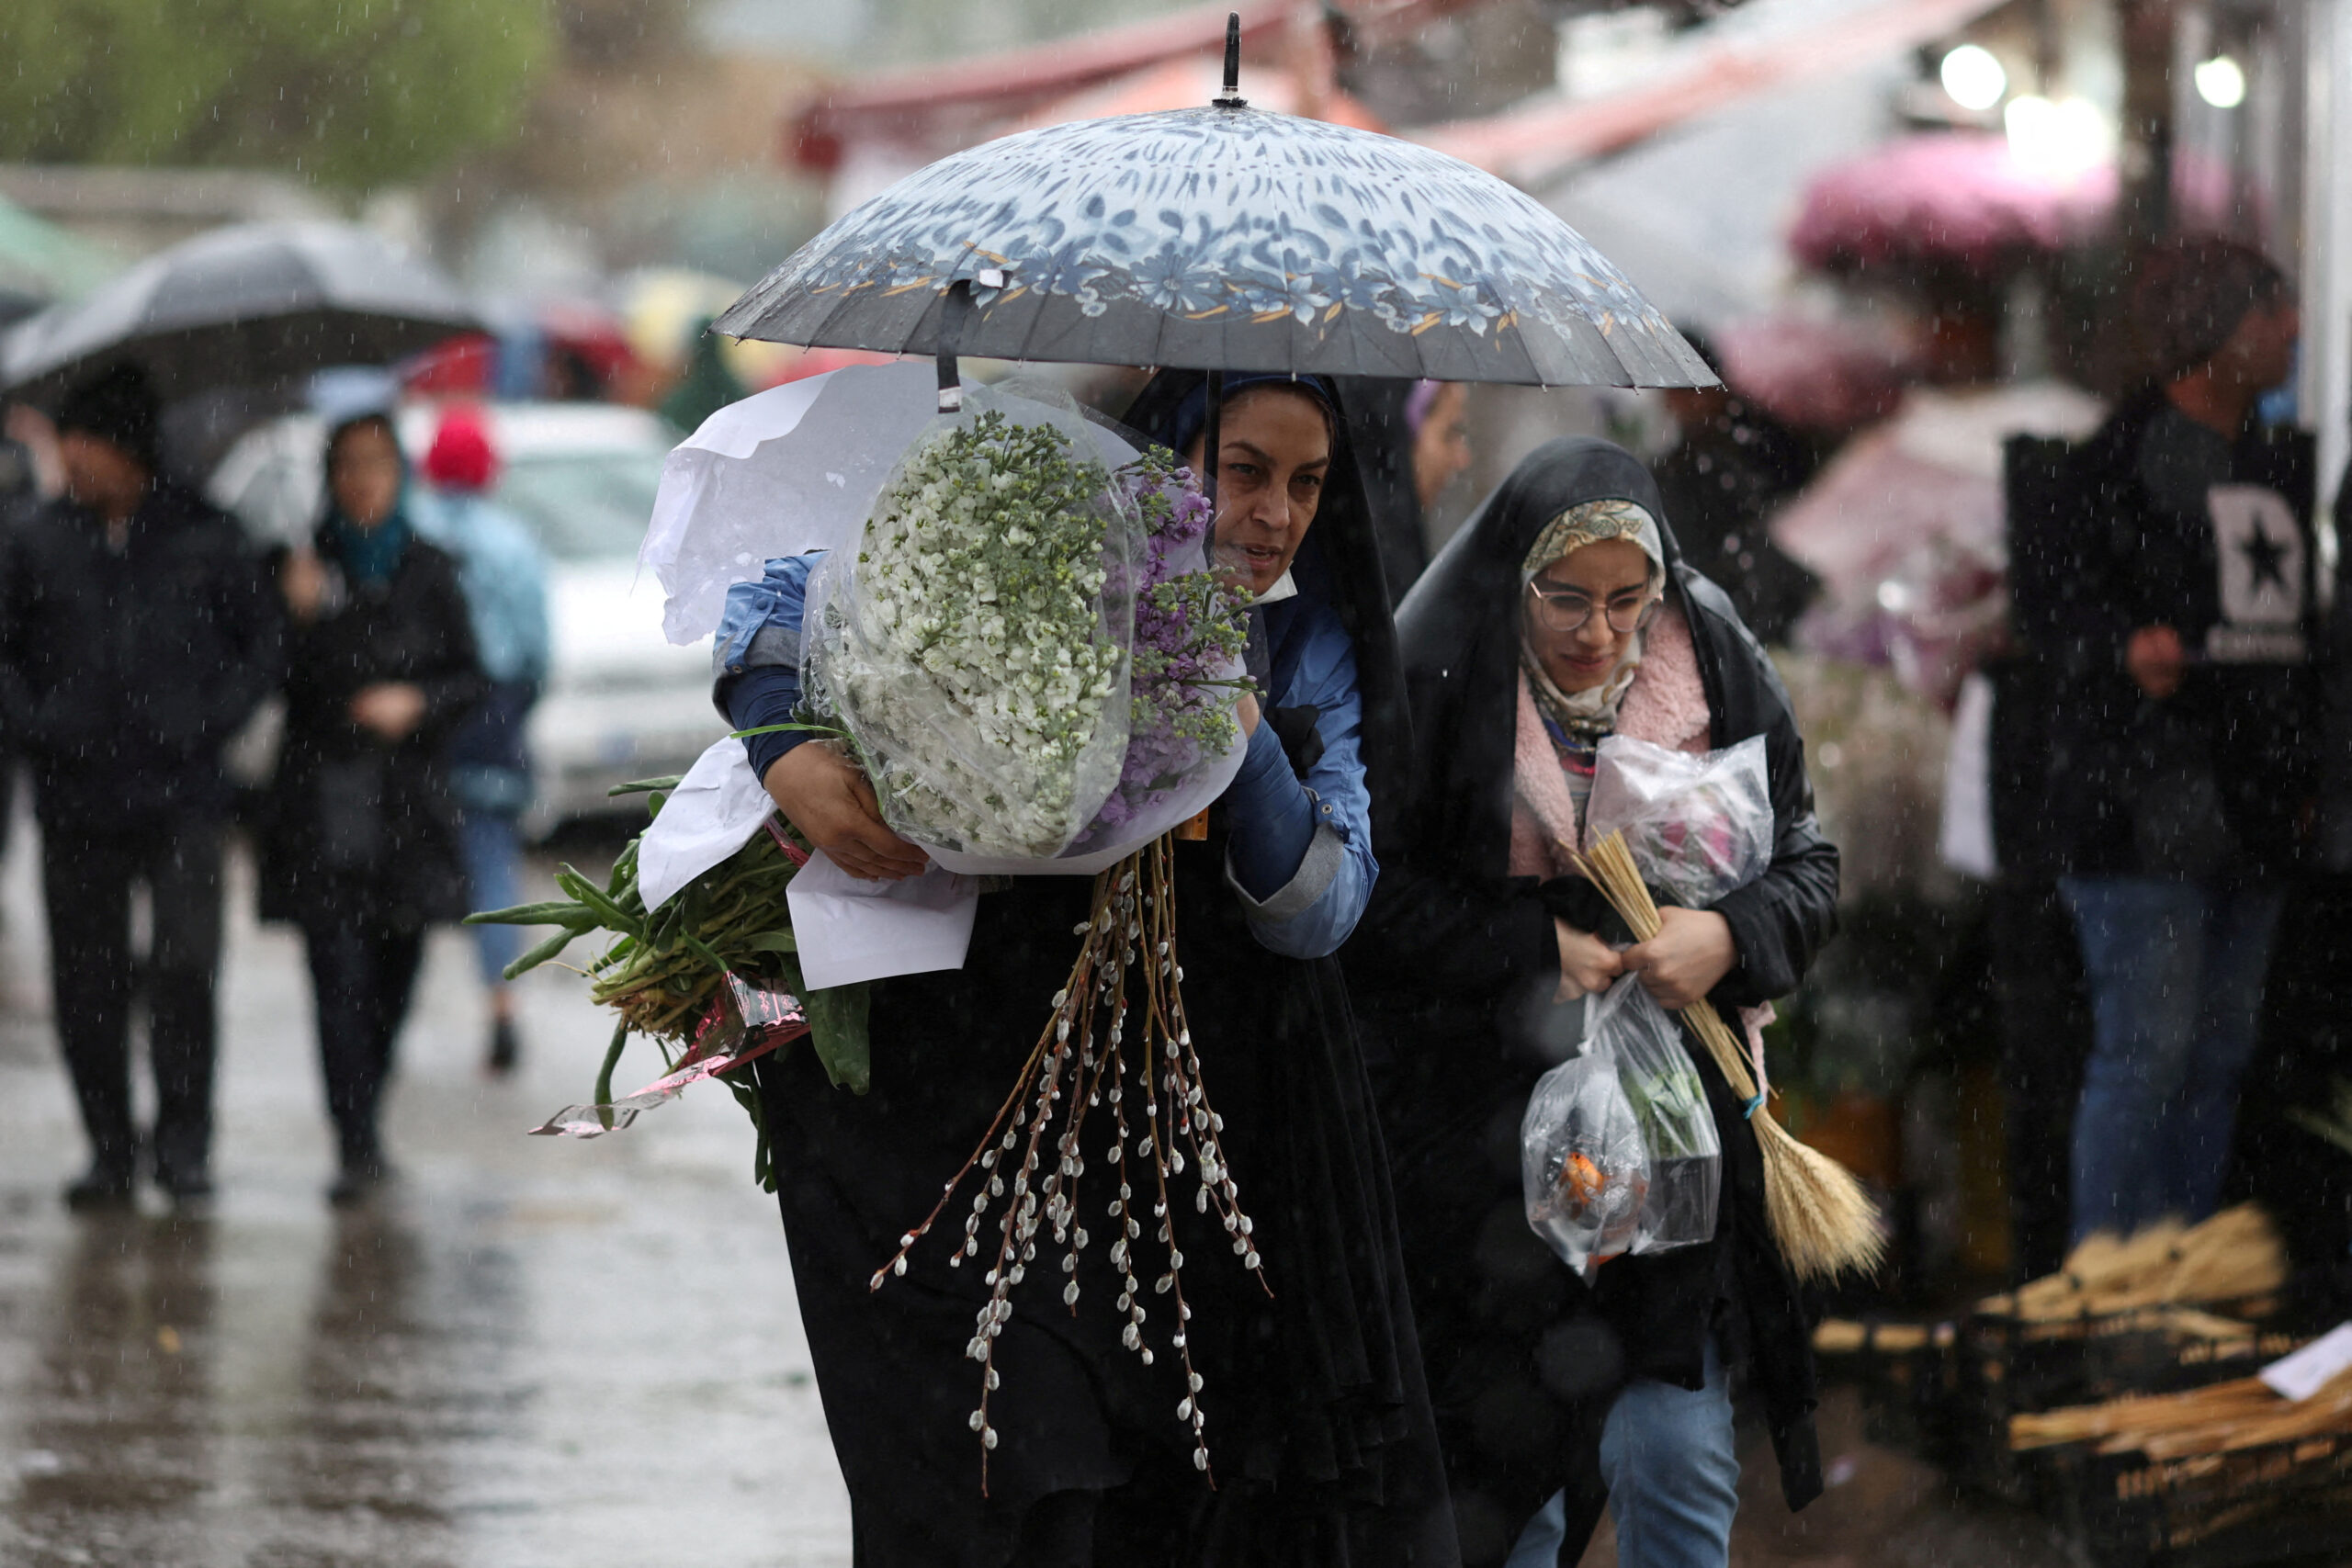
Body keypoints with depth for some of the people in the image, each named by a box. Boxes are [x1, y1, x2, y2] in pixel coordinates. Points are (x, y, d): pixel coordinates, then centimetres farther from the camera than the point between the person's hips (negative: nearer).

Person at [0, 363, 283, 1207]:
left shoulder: (204, 539, 2)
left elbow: (259, 644, 9)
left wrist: (212, 722, -3)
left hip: (180, 796, -2)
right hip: (75, 801, 2)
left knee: (186, 965, -11)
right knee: (85, 986, 4)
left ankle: (183, 1144, 1)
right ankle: (110, 1151, 15)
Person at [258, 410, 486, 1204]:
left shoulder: (428, 574, 7)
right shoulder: (302, 568, 2)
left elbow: (472, 678, 9)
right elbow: (279, 680, -4)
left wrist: (417, 703, -9)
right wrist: (300, 616, -20)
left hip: (407, 804, 2)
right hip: (322, 802, -2)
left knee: (393, 974, 8)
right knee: (340, 974, -12)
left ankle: (363, 1119, 26)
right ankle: (358, 1145, -16)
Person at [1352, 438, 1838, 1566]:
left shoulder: (1716, 673, 1)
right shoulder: (1437, 689, -8)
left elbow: (1808, 864, 6)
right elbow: (1371, 893, -7)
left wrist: (1730, 935, -15)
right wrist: (1536, 949, -16)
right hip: (1485, 1123, -2)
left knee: (1678, 1459, -1)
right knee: (1509, 1461, 3)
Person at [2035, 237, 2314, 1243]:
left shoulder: (2279, 465, 18)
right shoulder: (2122, 461, -6)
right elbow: (2072, 605, -10)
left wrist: (2308, 768, 17)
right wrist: (2126, 650, -31)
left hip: (2253, 816, 8)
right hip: (2148, 809, -8)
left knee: (2219, 1055, 9)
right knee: (2146, 1051, -11)